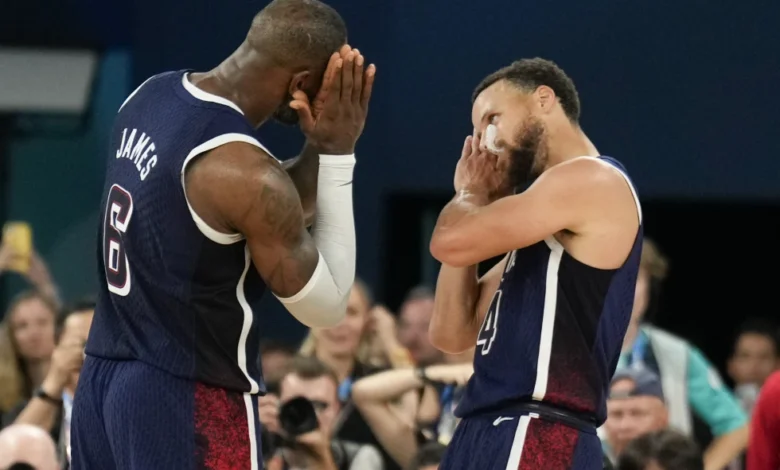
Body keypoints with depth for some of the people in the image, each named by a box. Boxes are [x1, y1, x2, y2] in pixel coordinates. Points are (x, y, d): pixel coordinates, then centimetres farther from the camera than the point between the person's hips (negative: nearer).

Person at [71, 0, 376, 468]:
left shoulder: (152, 96, 5)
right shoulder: (245, 171, -23)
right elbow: (325, 305, -10)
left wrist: (320, 149, 1)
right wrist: (337, 155, -10)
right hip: (190, 399, -9)